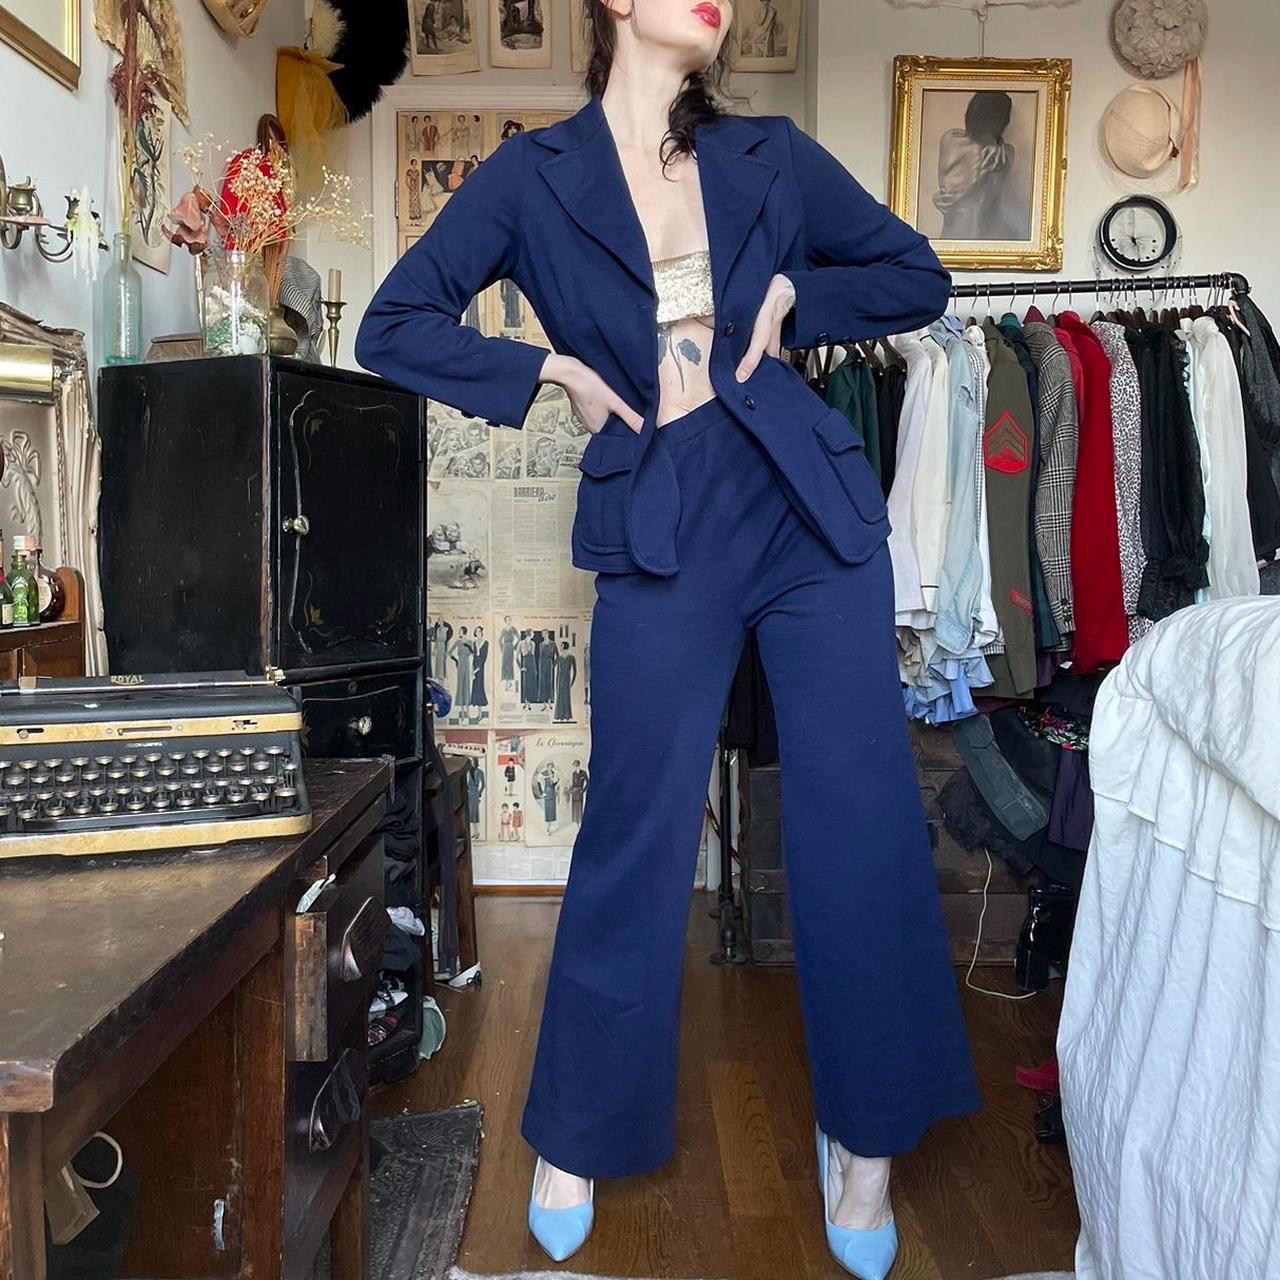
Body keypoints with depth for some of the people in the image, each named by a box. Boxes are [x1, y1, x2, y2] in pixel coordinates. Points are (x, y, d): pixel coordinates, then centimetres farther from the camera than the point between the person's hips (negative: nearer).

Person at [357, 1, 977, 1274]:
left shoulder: (772, 156, 9)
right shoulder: (531, 175, 5)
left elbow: (920, 277, 17)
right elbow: (392, 327, 4)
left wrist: (798, 291, 0)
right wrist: (551, 370, -6)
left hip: (814, 510, 2)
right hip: (659, 538, -2)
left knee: (861, 819, 1)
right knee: (636, 834, 3)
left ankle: (864, 1134, 22)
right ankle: (575, 1135, 25)